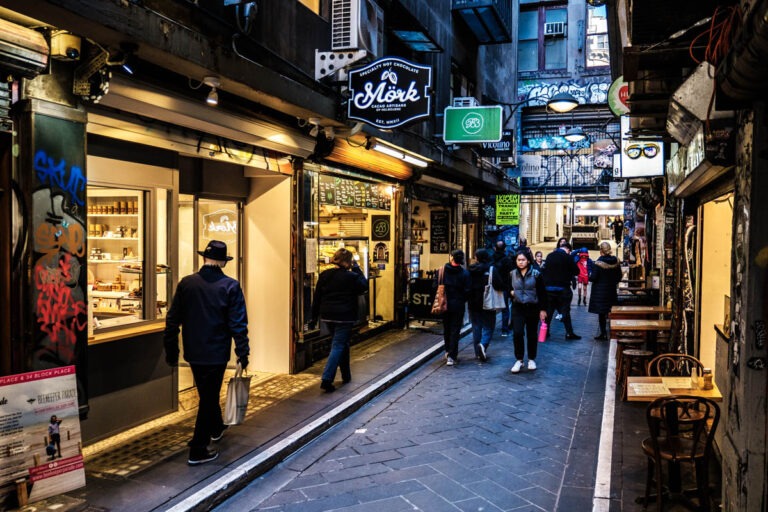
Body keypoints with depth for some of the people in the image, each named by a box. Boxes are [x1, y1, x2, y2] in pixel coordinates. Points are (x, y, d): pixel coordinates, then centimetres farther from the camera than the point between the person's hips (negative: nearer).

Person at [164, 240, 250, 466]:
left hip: (193, 352, 4)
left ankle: (216, 427, 47)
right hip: (216, 352, -4)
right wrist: (242, 353, -4)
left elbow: (173, 320, 0)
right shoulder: (230, 286, -11)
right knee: (209, 396, 5)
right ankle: (198, 451, 6)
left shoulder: (186, 283, -3)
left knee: (207, 393, 24)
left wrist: (171, 351, 8)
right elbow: (238, 324, -12)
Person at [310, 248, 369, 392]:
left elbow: (317, 297, 5)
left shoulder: (324, 275, 3)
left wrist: (314, 317, 11)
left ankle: (346, 376, 32)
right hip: (344, 317, -5)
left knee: (342, 344, 21)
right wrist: (357, 269, 7)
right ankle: (326, 379, -12)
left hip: (327, 316, 6)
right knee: (338, 346, -2)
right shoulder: (352, 277, -11)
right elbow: (364, 286, 8)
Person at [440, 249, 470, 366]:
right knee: (455, 330, 2)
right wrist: (462, 300, 8)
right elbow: (467, 290, -10)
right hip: (458, 305, -2)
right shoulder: (464, 273, -9)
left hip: (445, 304, 2)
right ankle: (451, 356, -3)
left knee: (446, 329, 18)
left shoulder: (443, 270, -6)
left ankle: (448, 352, 30)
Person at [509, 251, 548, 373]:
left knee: (532, 335, 9)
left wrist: (543, 309, -5)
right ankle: (519, 360, 1)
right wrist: (510, 292, -3)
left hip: (532, 308, -1)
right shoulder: (512, 274, 2)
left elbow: (542, 293, -3)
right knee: (517, 333, -11)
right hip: (517, 308, 1)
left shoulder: (536, 274, -6)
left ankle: (531, 359, 25)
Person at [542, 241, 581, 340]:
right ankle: (569, 333, 3)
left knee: (548, 310, 11)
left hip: (549, 287, 4)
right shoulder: (567, 257, -11)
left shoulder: (549, 256, 3)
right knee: (565, 310, 1)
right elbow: (576, 271, -6)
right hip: (562, 288, -4)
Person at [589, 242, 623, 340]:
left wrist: (589, 276, 4)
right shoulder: (616, 261, -1)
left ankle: (603, 334, 5)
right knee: (611, 312, 15)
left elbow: (593, 278, -17)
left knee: (601, 313, 3)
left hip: (600, 291, -5)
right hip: (611, 290, 5)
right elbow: (619, 277, 7)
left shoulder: (598, 263, -17)